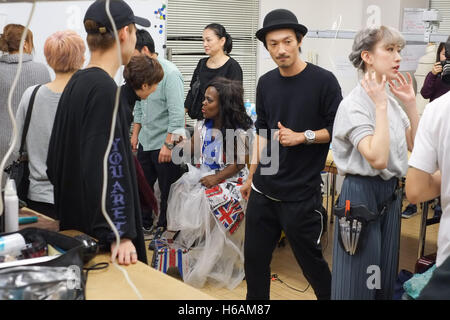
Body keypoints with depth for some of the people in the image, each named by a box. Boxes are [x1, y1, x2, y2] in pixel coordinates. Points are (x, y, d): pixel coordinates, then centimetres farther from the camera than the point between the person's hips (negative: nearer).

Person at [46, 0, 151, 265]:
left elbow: (58, 161, 15)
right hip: (98, 229, -9)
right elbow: (108, 166, -27)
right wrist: (120, 235, -29)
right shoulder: (104, 89, -20)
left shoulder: (77, 82, 8)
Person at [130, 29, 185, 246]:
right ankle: (144, 225, 33)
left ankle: (165, 230, 22)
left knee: (167, 191, 6)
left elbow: (177, 113, -22)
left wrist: (168, 144, -23)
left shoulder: (169, 73, -18)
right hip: (145, 142, 8)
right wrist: (135, 134, 18)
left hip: (164, 144, -8)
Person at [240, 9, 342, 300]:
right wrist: (251, 177, 15)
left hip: (302, 195, -5)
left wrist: (303, 137, -18)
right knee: (254, 259, 13)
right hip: (263, 191, 5)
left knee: (311, 260, 10)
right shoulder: (266, 83, 6)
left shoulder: (323, 81, -10)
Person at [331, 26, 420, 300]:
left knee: (385, 275, 18)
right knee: (359, 279, 4)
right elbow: (377, 158, -29)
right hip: (363, 194, -8)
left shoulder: (390, 101, 8)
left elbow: (417, 146, 11)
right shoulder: (354, 105, -18)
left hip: (391, 194, 8)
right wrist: (380, 106, -23)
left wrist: (410, 104, 3)